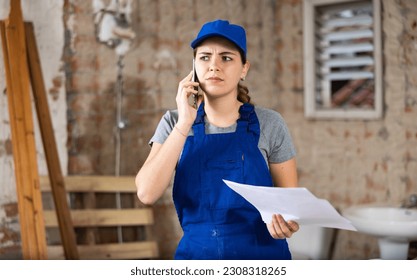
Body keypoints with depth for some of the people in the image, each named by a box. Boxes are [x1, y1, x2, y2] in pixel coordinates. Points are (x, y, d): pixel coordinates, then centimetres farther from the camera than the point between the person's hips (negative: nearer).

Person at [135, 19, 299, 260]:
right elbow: (147, 193, -15)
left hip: (262, 252, -1)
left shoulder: (269, 124, -6)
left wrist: (286, 221, -22)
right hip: (196, 252, 1)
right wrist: (184, 124, -18)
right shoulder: (174, 123, -3)